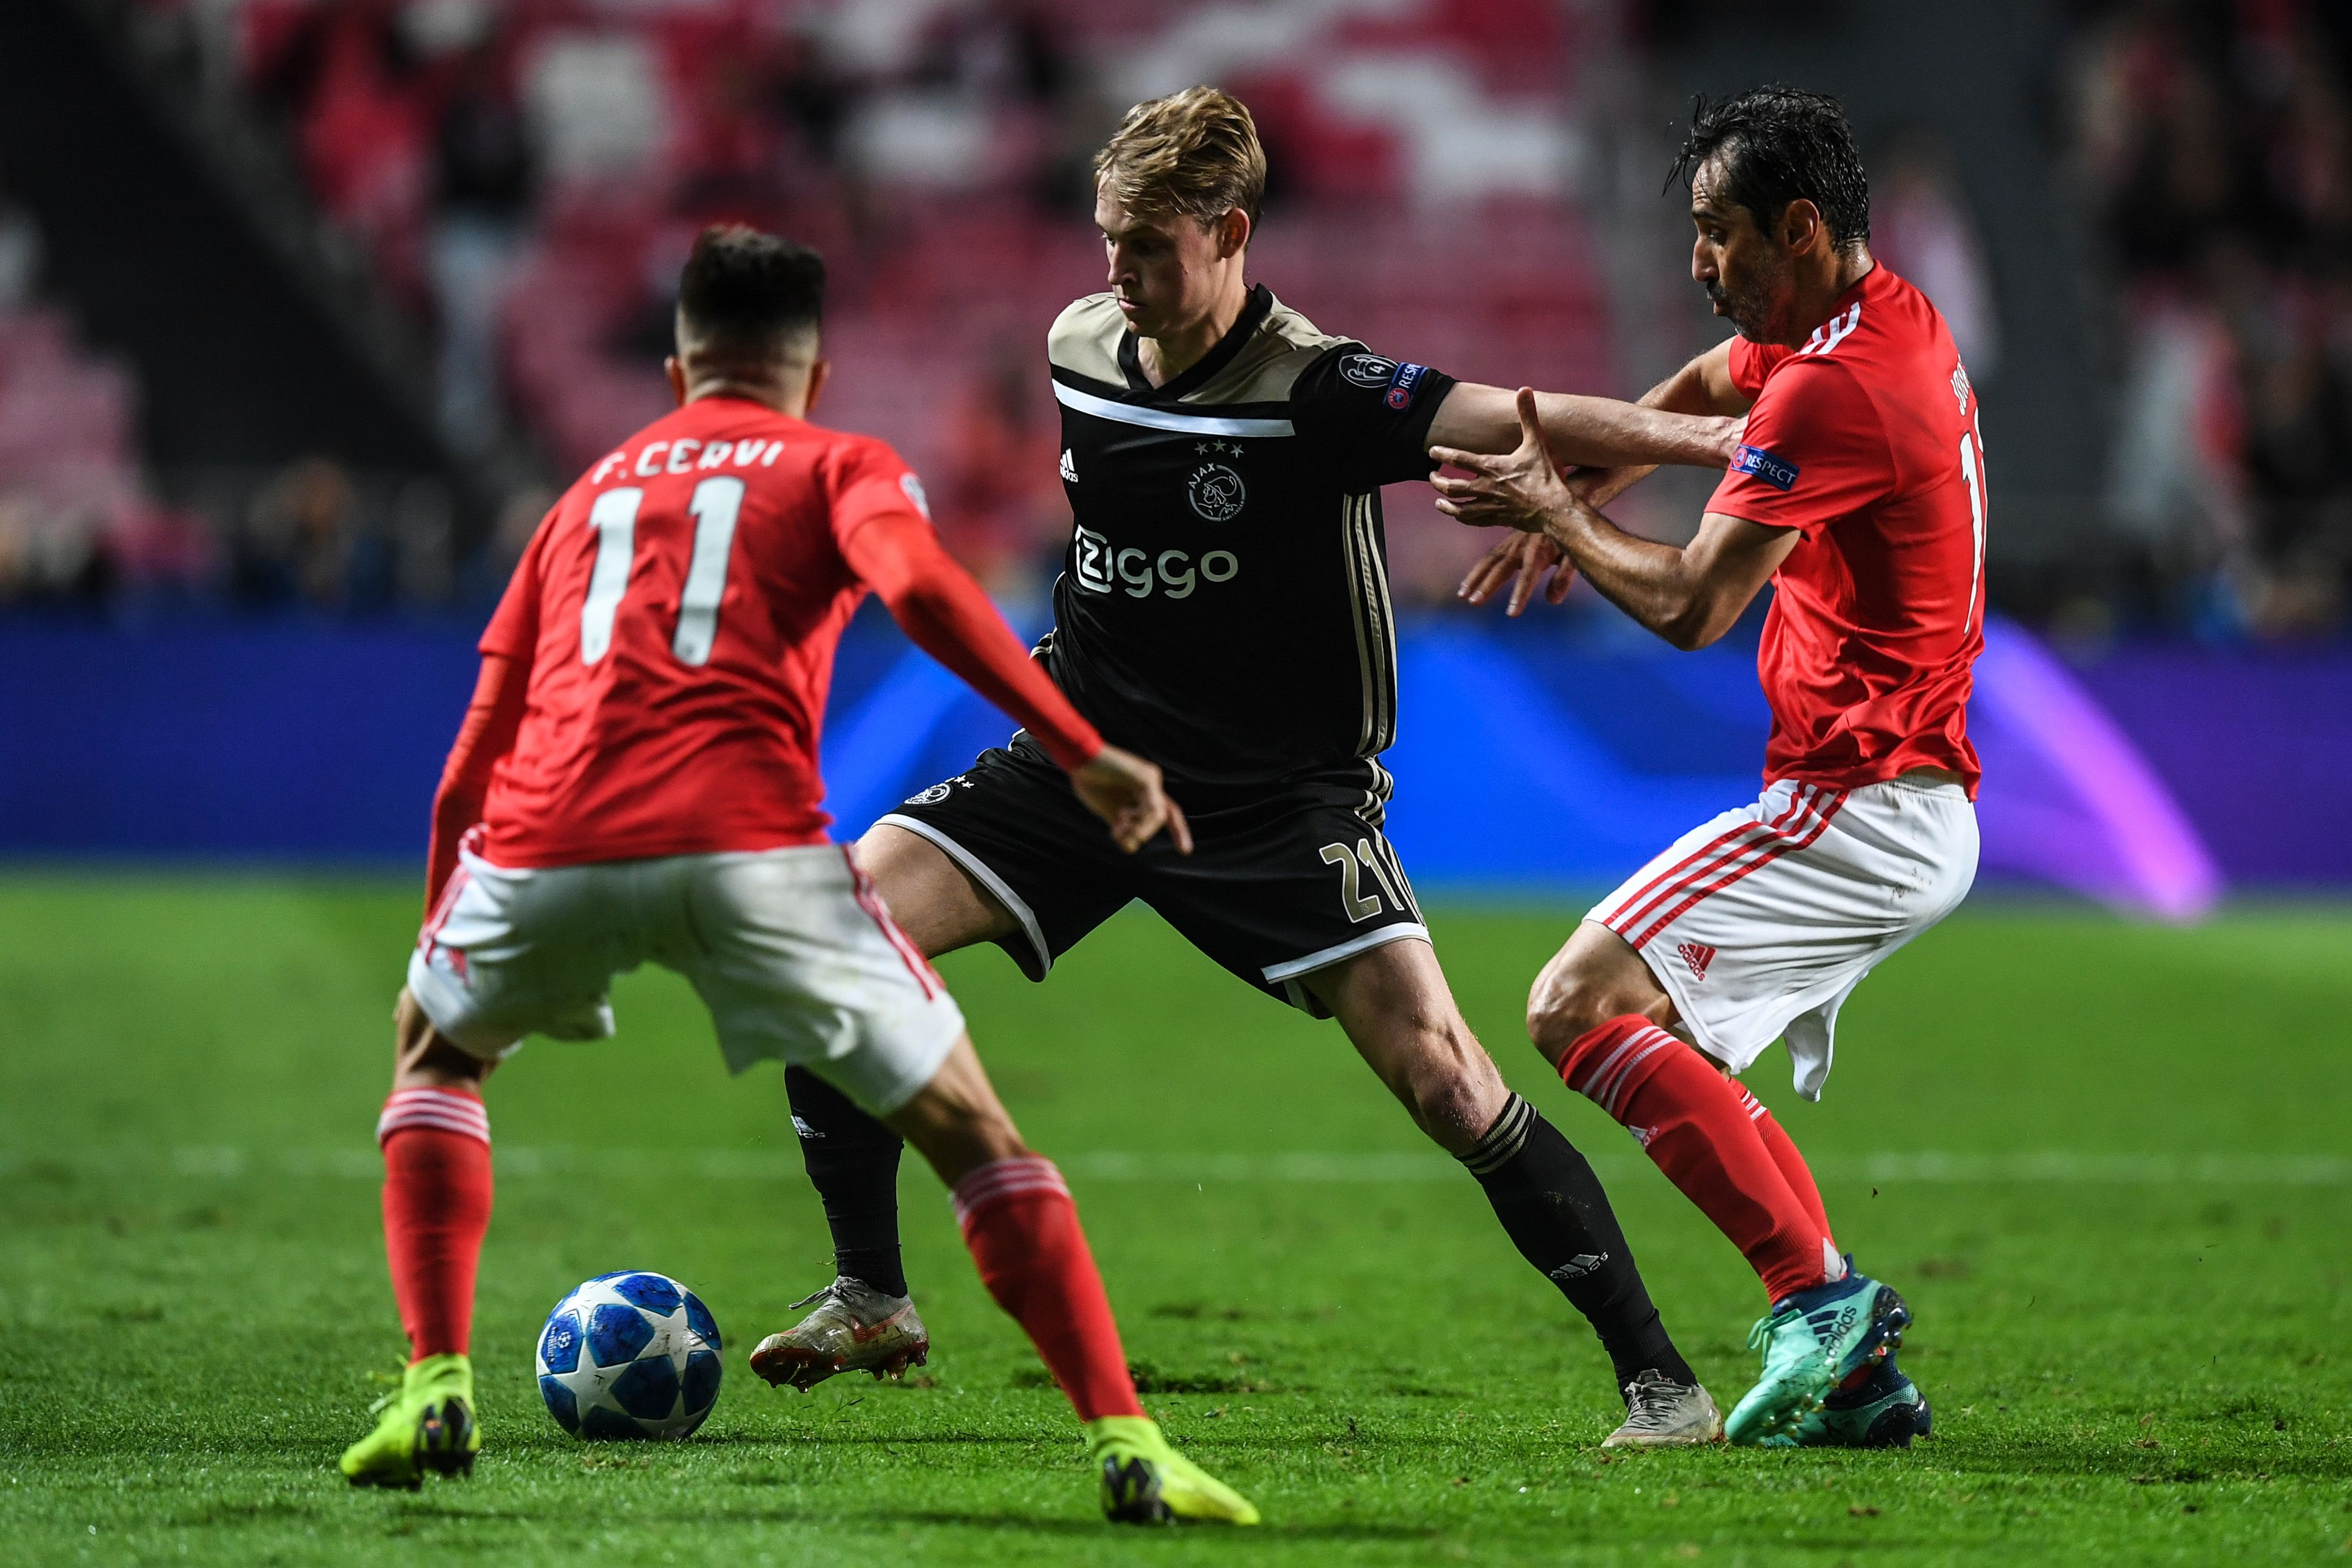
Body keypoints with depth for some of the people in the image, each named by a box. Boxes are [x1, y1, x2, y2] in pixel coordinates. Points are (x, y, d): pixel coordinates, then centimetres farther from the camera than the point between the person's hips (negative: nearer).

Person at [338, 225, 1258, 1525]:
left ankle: (436, 1391, 18)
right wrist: (1083, 755, -7)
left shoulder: (589, 492, 32)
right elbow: (916, 585, -5)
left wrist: (439, 939, 37)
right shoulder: (839, 467, 20)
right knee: (968, 1127, 8)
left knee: (436, 1051, 33)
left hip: (545, 840, 3)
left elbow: (472, 769, 29)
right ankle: (1126, 1444, -4)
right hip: (746, 841, -3)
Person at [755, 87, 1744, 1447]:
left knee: (1437, 1071, -16)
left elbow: (1523, 423, -29)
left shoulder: (1314, 392, -19)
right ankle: (872, 1298, 3)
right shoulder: (1079, 346, -1)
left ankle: (1658, 1374, -6)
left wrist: (1710, 440, -39)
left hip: (1280, 797, -5)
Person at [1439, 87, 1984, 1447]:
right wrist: (1573, 501, 20)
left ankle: (1822, 1293, -19)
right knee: (1674, 1058, 13)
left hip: (1858, 808, -10)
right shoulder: (1894, 319, 13)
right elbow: (1699, 391, 33)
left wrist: (1554, 511, -2)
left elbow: (1691, 605, -18)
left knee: (1580, 1006, -15)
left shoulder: (1834, 384, -18)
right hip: (1918, 811, 10)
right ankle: (1857, 1372, 6)